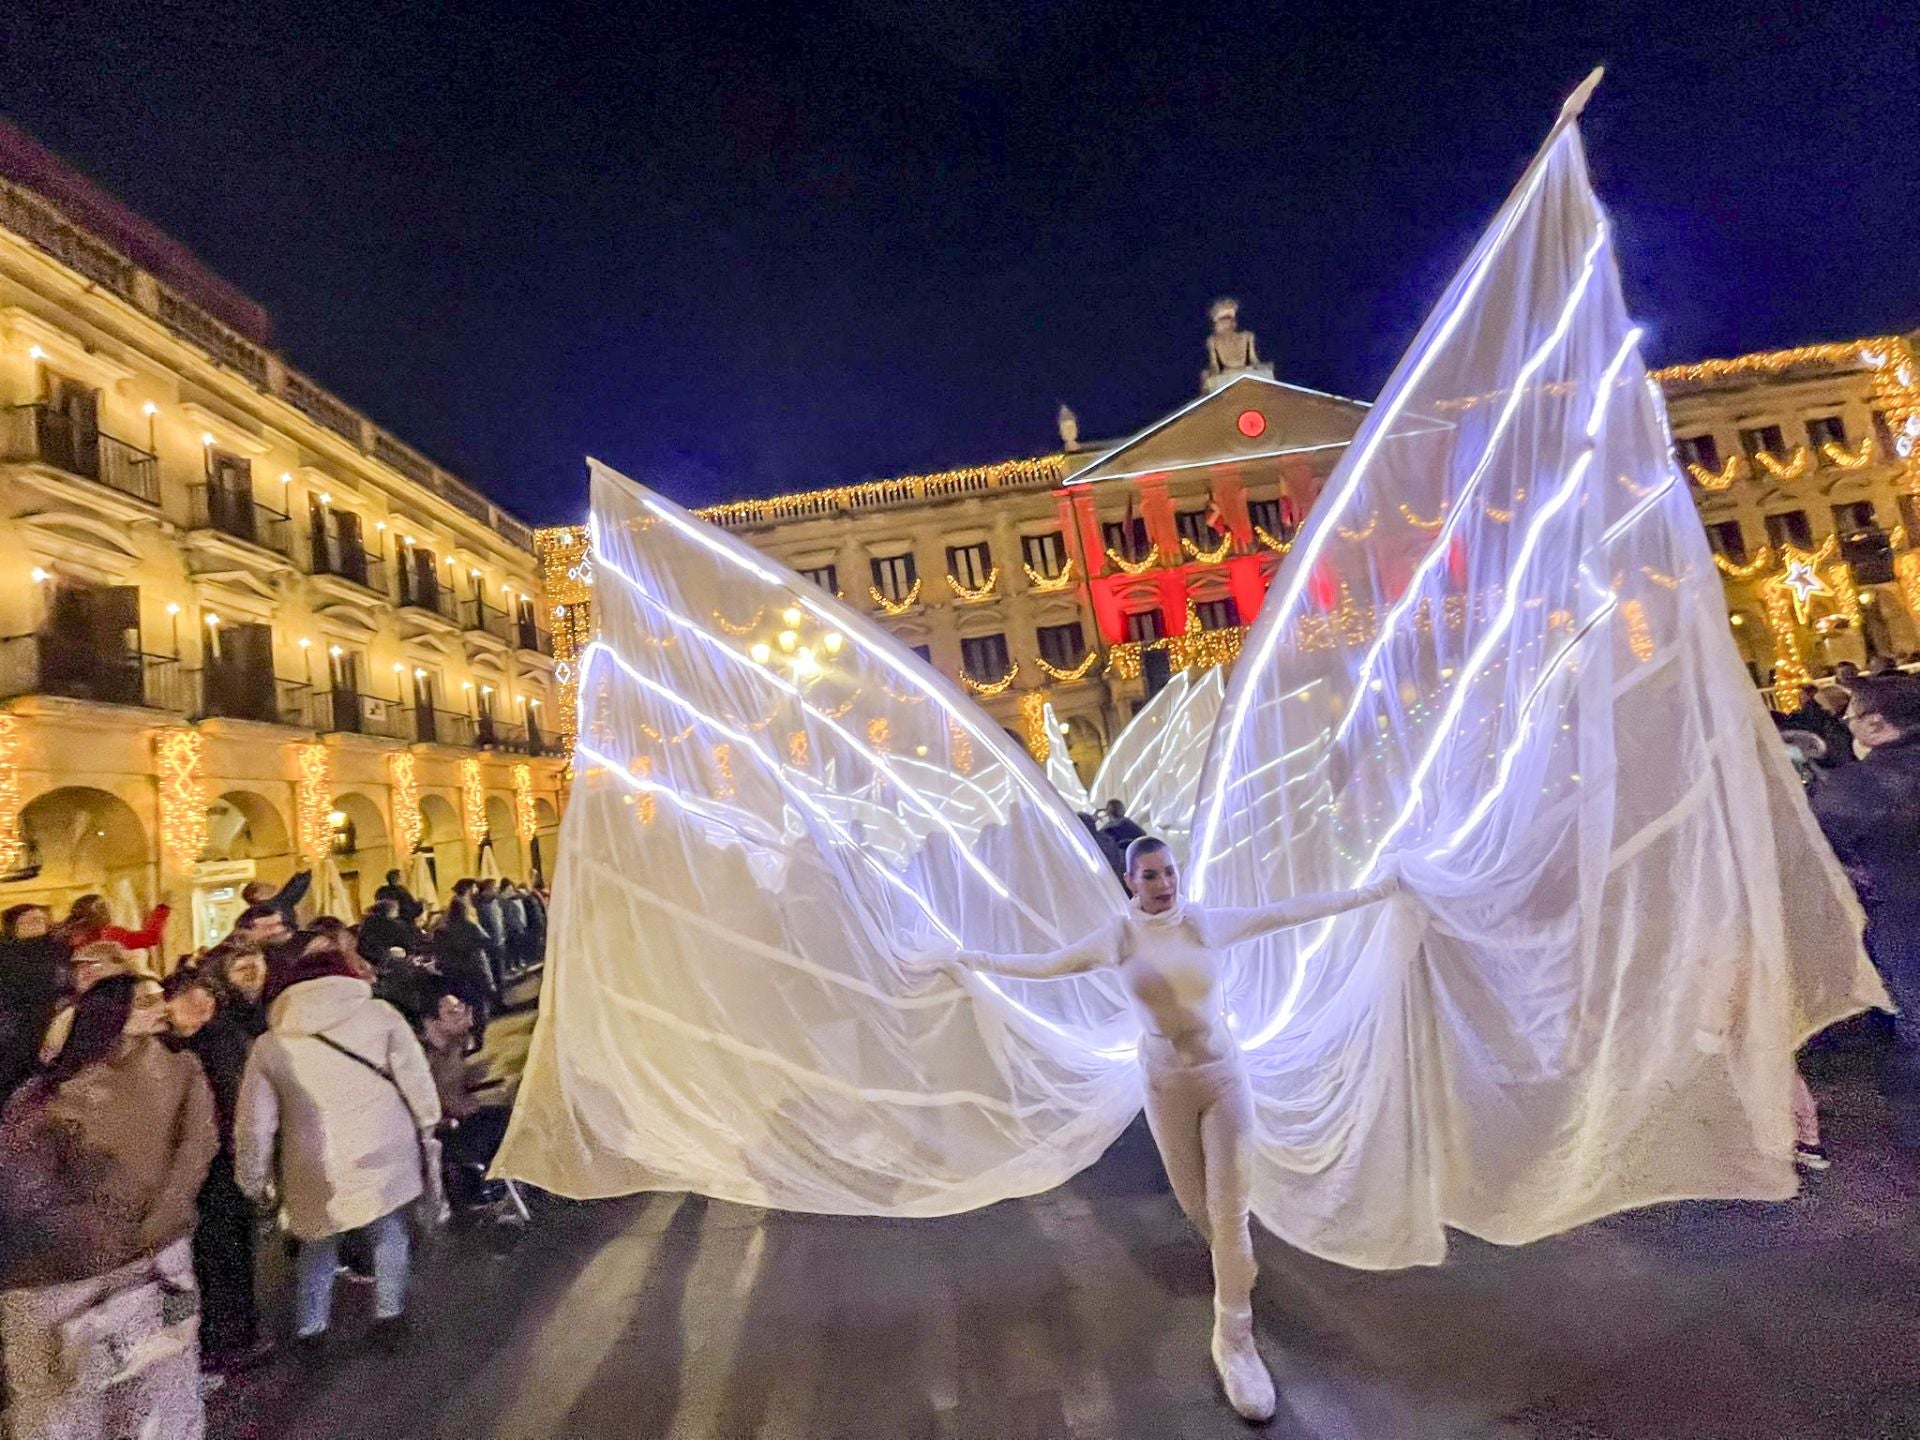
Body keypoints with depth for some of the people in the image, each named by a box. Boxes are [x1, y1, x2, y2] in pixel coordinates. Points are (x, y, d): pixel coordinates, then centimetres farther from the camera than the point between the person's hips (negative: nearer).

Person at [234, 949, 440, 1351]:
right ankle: (389, 1316, 19)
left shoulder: (269, 1045, 5)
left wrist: (254, 1181, 17)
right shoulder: (377, 1013, -3)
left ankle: (310, 1330, 28)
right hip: (385, 1153, -1)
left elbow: (253, 1123, 6)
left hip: (317, 1169, 2)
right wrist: (427, 1124, 8)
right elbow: (415, 1077, -4)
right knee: (389, 1234, 17)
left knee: (318, 1246, 23)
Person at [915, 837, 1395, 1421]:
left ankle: (1233, 1340, 16)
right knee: (1196, 1205, 16)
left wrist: (1370, 891, -8)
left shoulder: (1211, 923, -13)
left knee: (1228, 1210, -1)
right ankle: (1237, 1269, 49)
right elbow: (1044, 963, -6)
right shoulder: (1118, 937, -12)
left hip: (1224, 1076, -1)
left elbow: (1289, 911, -9)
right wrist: (965, 958, -6)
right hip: (1166, 1084, 1)